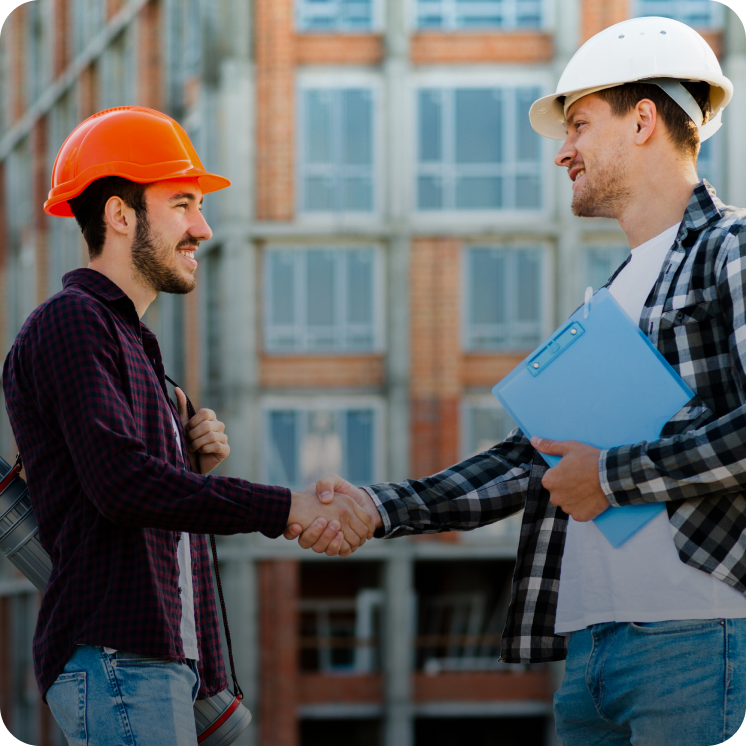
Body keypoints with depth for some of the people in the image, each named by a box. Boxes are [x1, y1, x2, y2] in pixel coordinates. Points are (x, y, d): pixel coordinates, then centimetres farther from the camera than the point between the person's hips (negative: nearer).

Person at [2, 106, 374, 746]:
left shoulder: (129, 337, 25)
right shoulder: (71, 322, -6)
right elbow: (120, 483, -21)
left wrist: (195, 467, 4)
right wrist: (283, 508, -23)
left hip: (165, 658, 10)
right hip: (114, 656, -10)